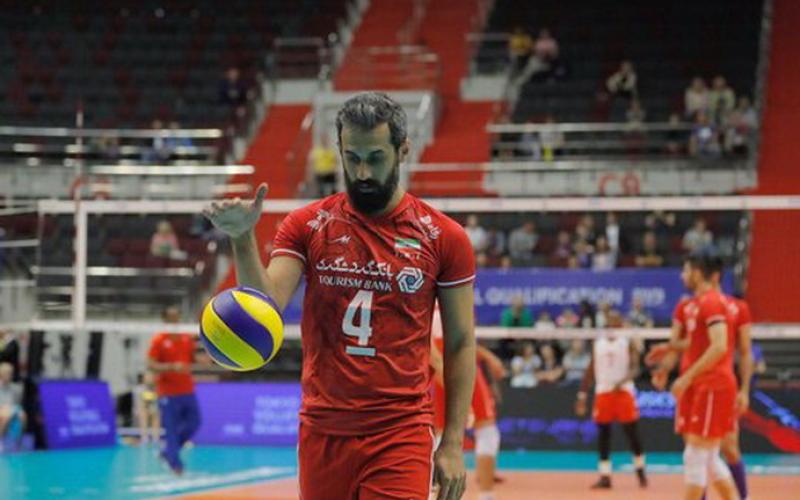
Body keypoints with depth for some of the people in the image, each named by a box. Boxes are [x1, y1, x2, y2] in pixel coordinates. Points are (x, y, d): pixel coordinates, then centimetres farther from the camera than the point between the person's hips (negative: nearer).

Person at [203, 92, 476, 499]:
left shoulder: (444, 236, 0)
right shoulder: (307, 225, 4)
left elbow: (461, 343, 4)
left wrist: (453, 443, -2)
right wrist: (242, 238, -26)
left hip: (401, 436, -2)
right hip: (322, 432, 2)